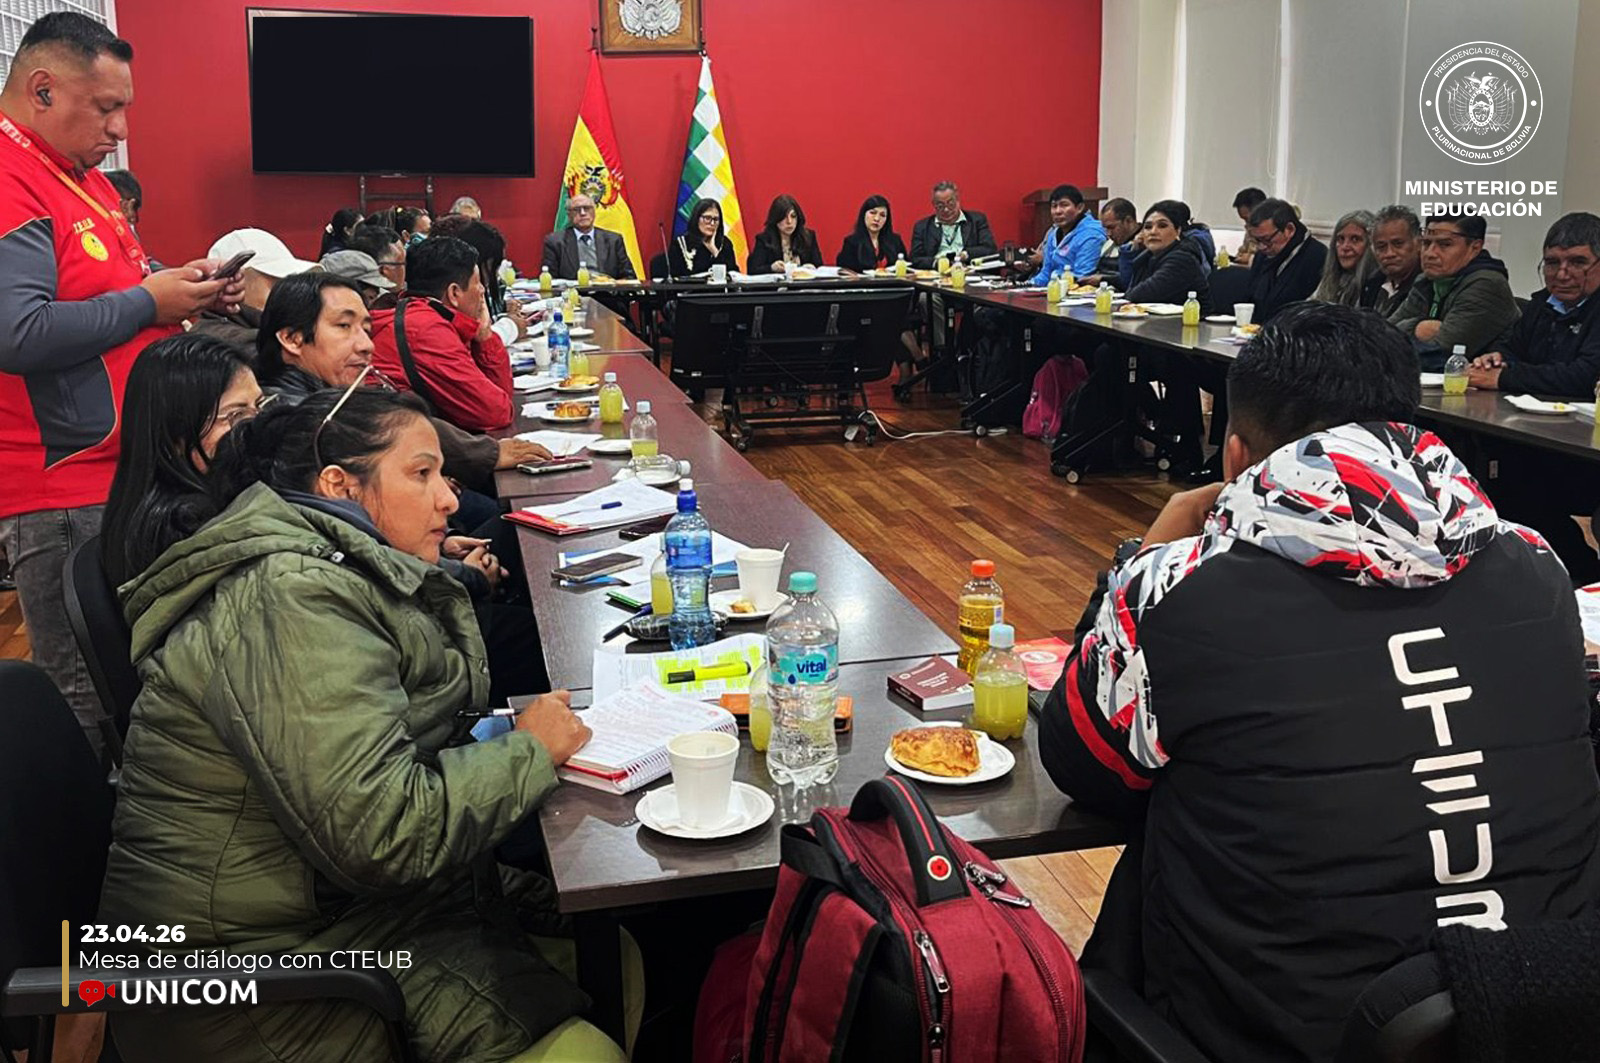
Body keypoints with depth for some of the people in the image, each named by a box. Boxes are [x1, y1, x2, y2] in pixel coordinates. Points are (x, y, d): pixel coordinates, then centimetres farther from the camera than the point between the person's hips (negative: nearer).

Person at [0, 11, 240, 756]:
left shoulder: (82, 177, 17)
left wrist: (184, 294, 10)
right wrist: (149, 301, -17)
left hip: (127, 474, 10)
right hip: (65, 494, -10)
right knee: (89, 707, -3)